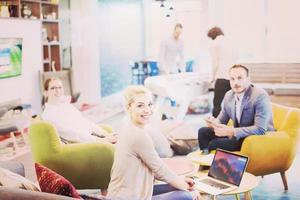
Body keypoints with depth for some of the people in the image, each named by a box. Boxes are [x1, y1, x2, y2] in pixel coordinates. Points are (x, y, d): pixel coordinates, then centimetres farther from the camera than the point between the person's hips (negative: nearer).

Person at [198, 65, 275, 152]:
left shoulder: (260, 96, -20)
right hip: (238, 135, 8)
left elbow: (260, 129, -28)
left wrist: (231, 131, -34)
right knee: (203, 132, -1)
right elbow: (222, 120, 12)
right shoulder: (228, 95, 2)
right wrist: (215, 122, -14)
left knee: (214, 144, -22)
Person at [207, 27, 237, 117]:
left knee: (217, 104, -3)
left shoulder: (214, 43, 1)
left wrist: (213, 77, 9)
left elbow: (215, 63, -4)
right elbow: (235, 58, 17)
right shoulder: (229, 42, 18)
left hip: (222, 77, -6)